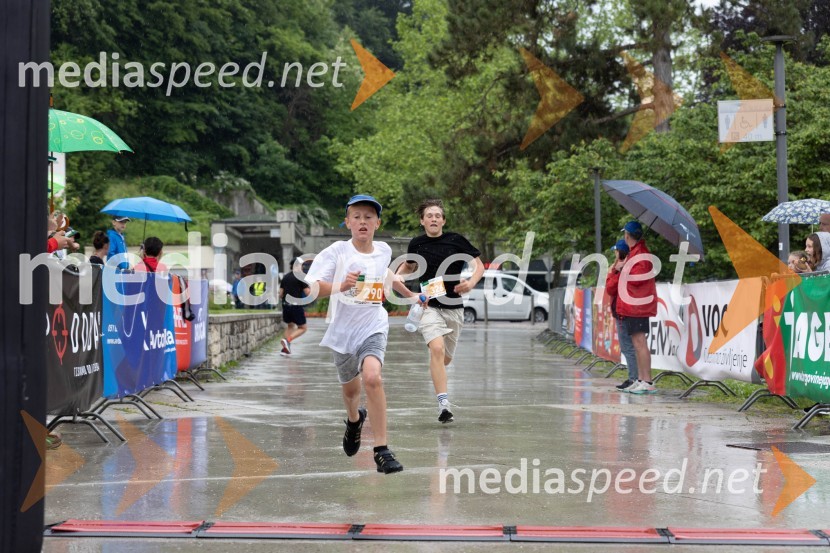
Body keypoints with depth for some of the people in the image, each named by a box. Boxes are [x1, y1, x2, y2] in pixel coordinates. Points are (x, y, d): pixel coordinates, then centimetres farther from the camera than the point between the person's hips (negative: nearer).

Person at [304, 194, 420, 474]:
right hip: (343, 329, 0)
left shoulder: (384, 250, 0)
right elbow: (311, 288, -22)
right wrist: (340, 286, -38)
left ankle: (382, 449, -22)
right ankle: (354, 419, 57)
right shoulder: (337, 252, -12)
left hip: (373, 327, 0)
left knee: (372, 377, -27)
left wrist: (410, 295, 35)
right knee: (350, 388, 19)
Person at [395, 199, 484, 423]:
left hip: (454, 307, 1)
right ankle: (443, 404, -26)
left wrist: (471, 283, -17)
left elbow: (479, 264, 2)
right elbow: (408, 265, 24)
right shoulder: (417, 244, 3)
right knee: (437, 349, -24)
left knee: (446, 358, 11)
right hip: (429, 305, -1)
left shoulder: (456, 240, -3)